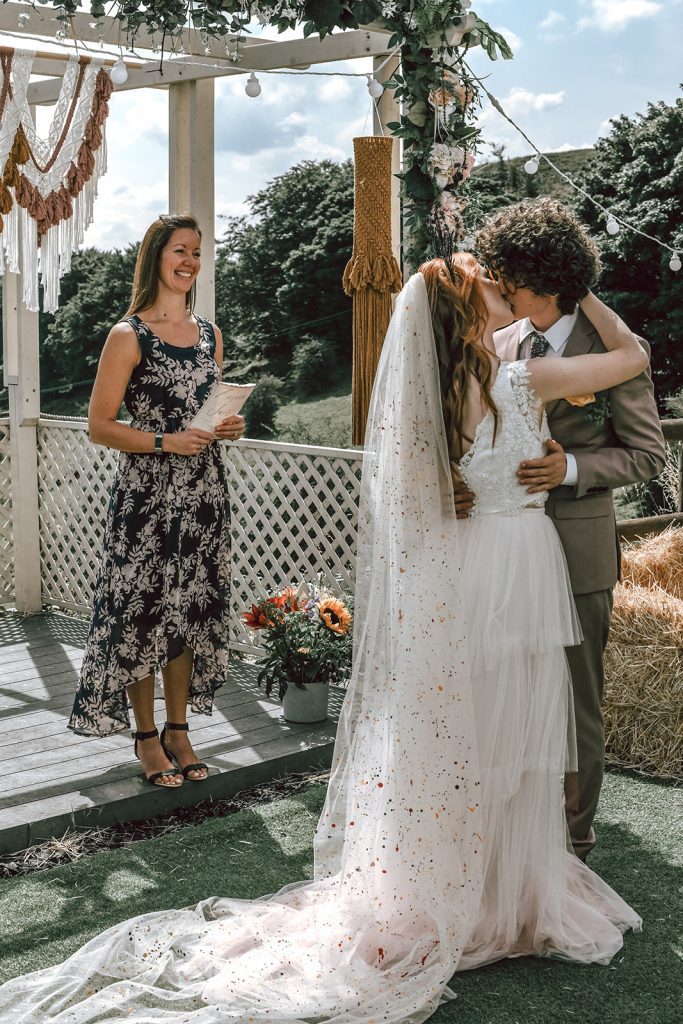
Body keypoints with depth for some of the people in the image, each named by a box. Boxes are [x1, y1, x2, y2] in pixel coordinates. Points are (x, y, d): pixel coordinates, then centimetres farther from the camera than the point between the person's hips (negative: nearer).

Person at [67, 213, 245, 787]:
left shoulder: (209, 334, 13)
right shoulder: (129, 336, -6)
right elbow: (99, 425, -8)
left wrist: (229, 427, 2)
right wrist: (165, 442, -19)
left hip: (203, 490, 6)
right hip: (147, 492, -5)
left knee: (192, 608, 9)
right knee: (144, 609, -1)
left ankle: (178, 730, 21)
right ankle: (146, 736, 14)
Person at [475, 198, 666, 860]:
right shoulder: (500, 345, 6)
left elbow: (647, 453, -5)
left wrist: (571, 468, -20)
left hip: (575, 550, -5)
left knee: (575, 701, 8)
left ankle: (573, 836, 24)